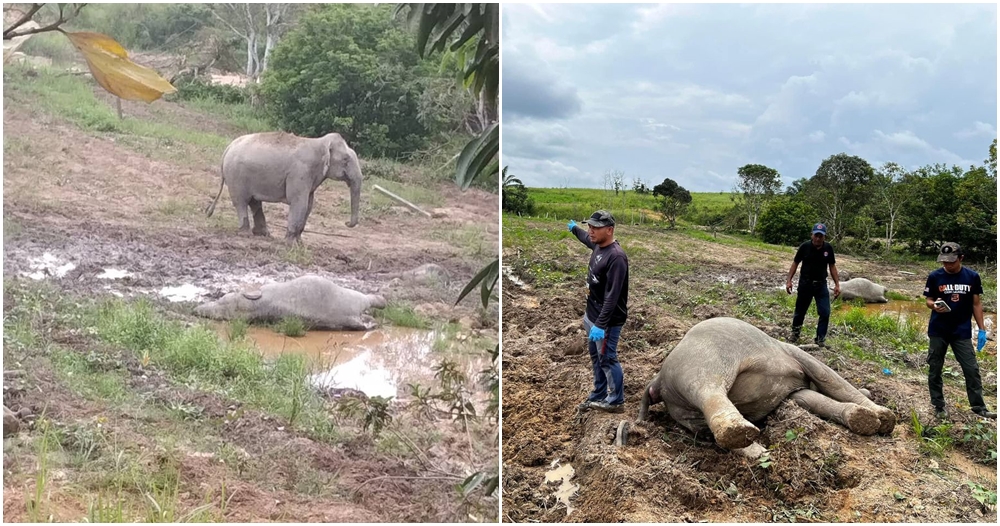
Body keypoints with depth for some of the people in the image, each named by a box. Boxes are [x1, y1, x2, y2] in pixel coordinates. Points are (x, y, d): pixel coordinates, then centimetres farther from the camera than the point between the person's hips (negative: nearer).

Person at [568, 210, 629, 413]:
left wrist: (601, 325, -31)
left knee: (607, 360, 2)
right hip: (592, 315, 9)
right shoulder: (597, 245, 2)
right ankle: (598, 396, 31)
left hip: (607, 321, -9)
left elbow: (612, 296, -29)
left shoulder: (616, 257, -26)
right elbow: (586, 238, 31)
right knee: (596, 358, 18)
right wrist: (574, 228, 49)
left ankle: (616, 401, 15)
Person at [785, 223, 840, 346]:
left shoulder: (828, 248, -5)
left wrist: (837, 284, 0)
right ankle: (795, 331, 34)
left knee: (825, 312, -7)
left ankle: (820, 339, 4)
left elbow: (832, 266, 3)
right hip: (805, 283, -1)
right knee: (800, 311, 10)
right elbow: (795, 263, -3)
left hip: (821, 284, 1)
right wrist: (789, 280, -9)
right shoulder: (805, 247, -11)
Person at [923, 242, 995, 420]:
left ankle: (979, 407, 9)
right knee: (935, 370, 5)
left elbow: (976, 303, 4)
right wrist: (935, 306, -22)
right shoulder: (934, 277, -6)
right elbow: (928, 300, 2)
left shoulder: (972, 277, -2)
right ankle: (939, 406, 17)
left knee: (972, 369, 0)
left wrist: (982, 329, 2)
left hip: (962, 332, 1)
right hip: (938, 331, -1)